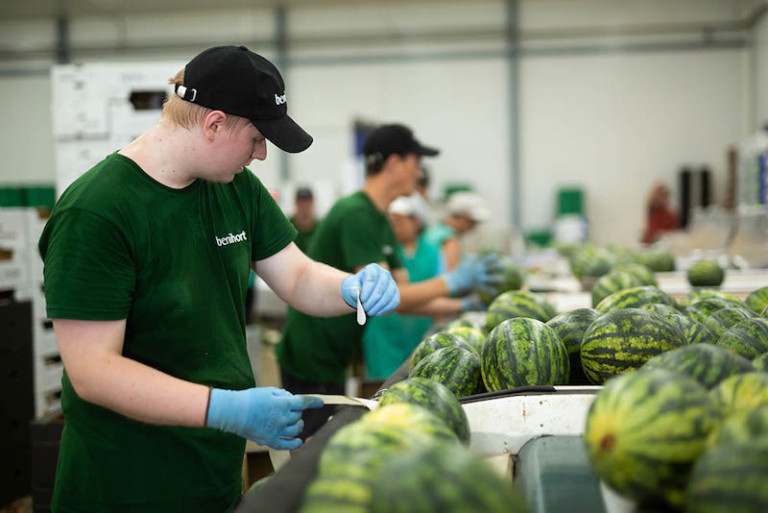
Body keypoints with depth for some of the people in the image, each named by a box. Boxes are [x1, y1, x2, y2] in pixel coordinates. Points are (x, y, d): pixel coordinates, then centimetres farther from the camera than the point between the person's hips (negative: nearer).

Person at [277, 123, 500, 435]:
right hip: (311, 362, -10)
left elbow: (405, 296, 16)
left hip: (332, 360, 10)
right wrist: (452, 282, -20)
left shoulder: (381, 223, 13)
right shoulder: (355, 215, -19)